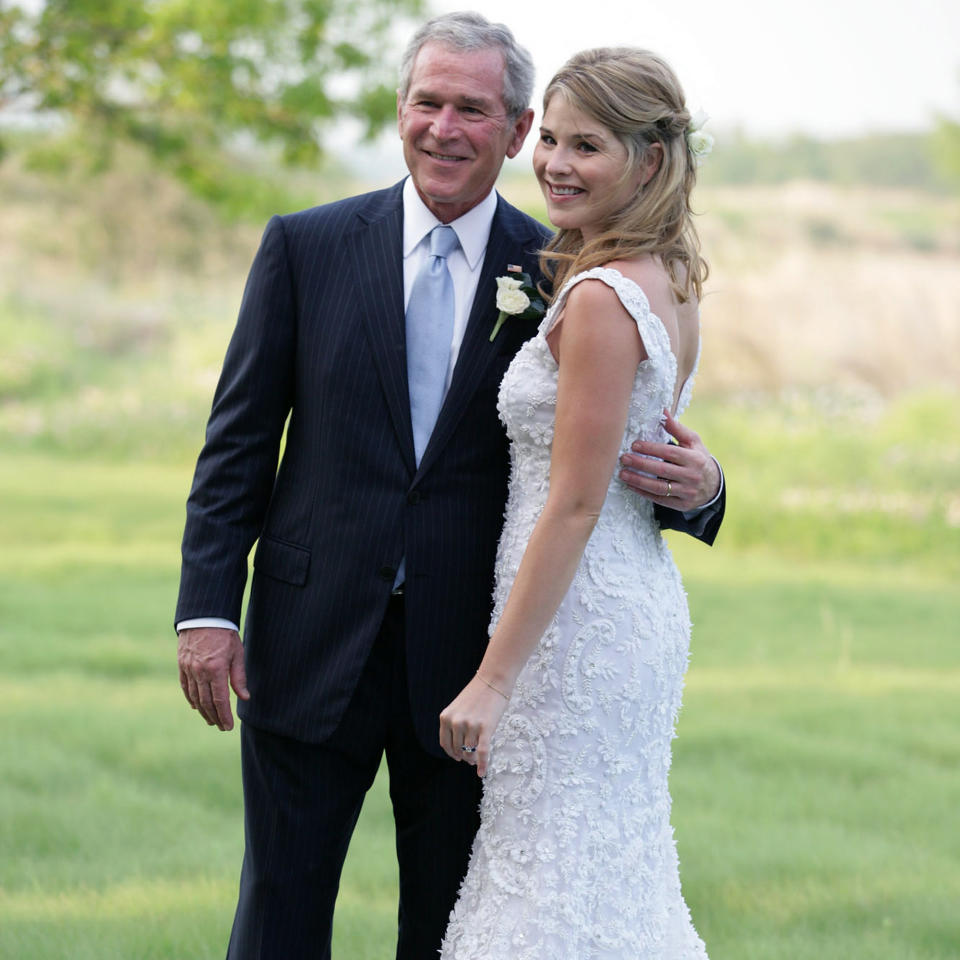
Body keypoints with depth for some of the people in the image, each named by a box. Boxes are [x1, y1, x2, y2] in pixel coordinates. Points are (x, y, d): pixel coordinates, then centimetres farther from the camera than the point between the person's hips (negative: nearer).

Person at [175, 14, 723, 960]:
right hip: (312, 643, 0)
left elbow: (610, 457, 4)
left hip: (465, 659, 0)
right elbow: (240, 440, 2)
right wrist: (208, 608, -5)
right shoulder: (305, 246, 1)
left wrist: (692, 488, -20)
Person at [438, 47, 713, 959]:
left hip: (579, 613, -10)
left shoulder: (600, 300, -19)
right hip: (643, 601, 10)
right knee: (615, 874, 16)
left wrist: (493, 679, -19)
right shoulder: (667, 283, 9)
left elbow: (574, 506, -21)